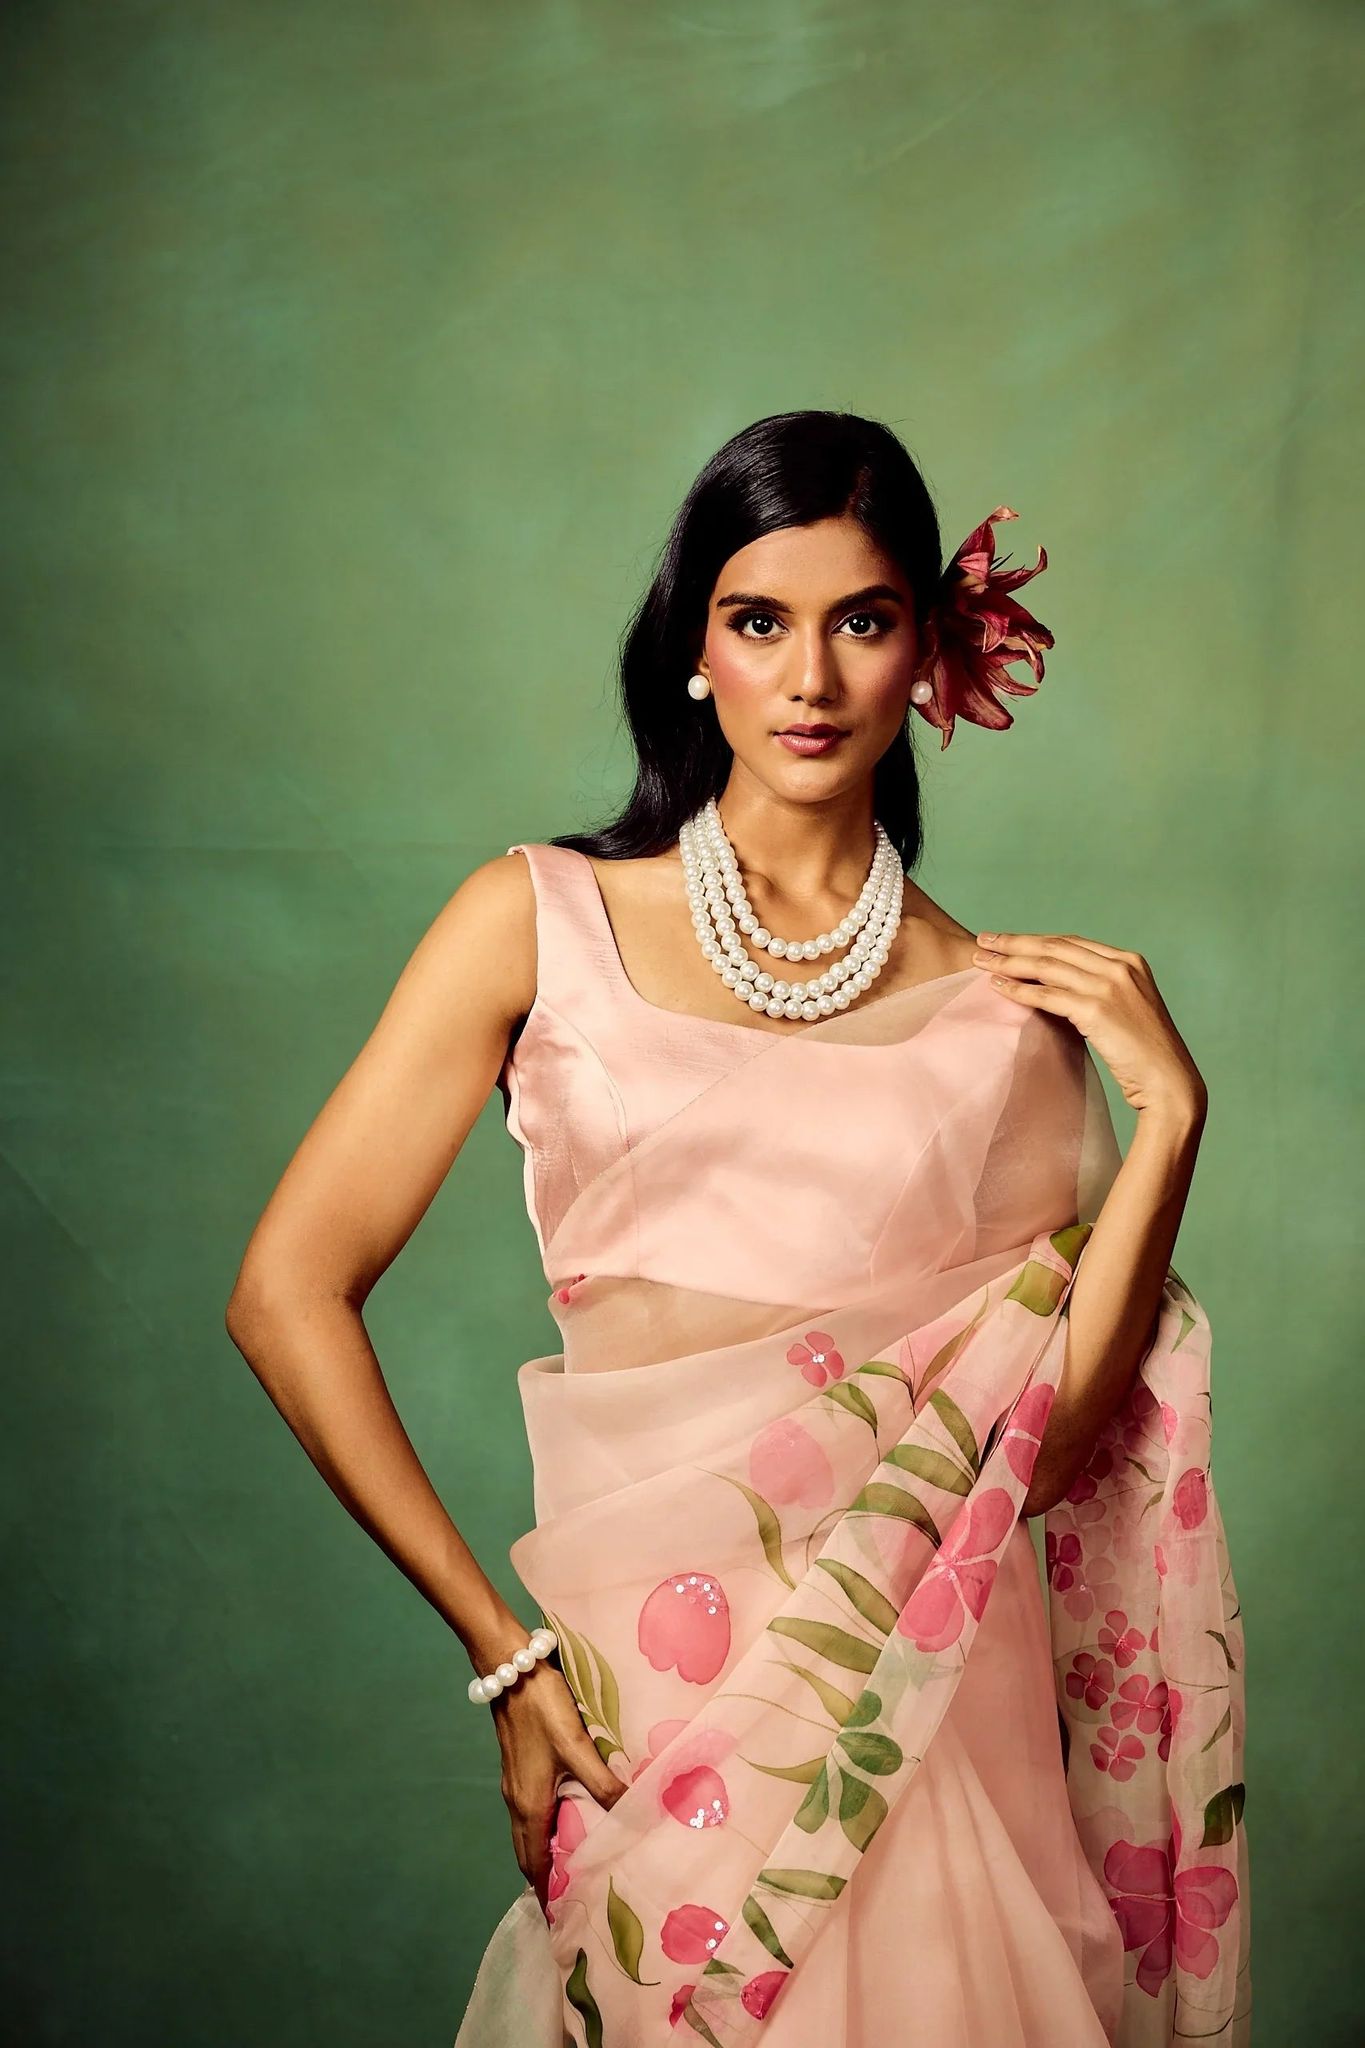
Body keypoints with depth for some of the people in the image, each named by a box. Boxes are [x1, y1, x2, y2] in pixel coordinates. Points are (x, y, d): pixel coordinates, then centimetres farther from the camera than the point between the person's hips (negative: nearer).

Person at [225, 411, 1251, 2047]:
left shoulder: (1006, 1010, 4)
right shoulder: (543, 923, -1)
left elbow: (1043, 1440, -2)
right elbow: (290, 1293, -4)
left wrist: (1170, 1113, -8)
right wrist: (502, 1651, -6)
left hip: (926, 1704, 2)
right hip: (650, 1689, -1)